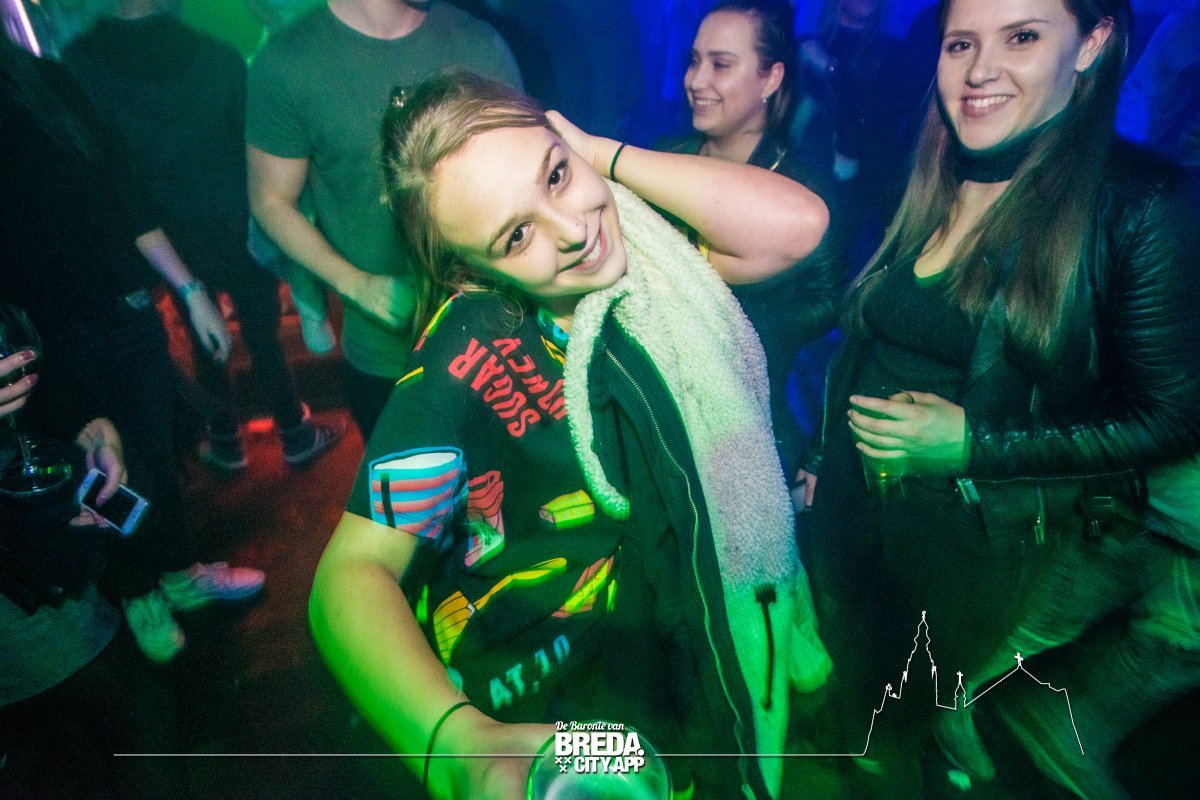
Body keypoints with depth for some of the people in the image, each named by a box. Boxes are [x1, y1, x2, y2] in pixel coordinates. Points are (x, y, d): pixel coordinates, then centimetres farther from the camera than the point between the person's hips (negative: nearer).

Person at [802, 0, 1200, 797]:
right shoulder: (923, 188, 1)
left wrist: (972, 447, -21)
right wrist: (825, 461, 10)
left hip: (977, 547, -4)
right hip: (852, 516, 5)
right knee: (859, 725, 26)